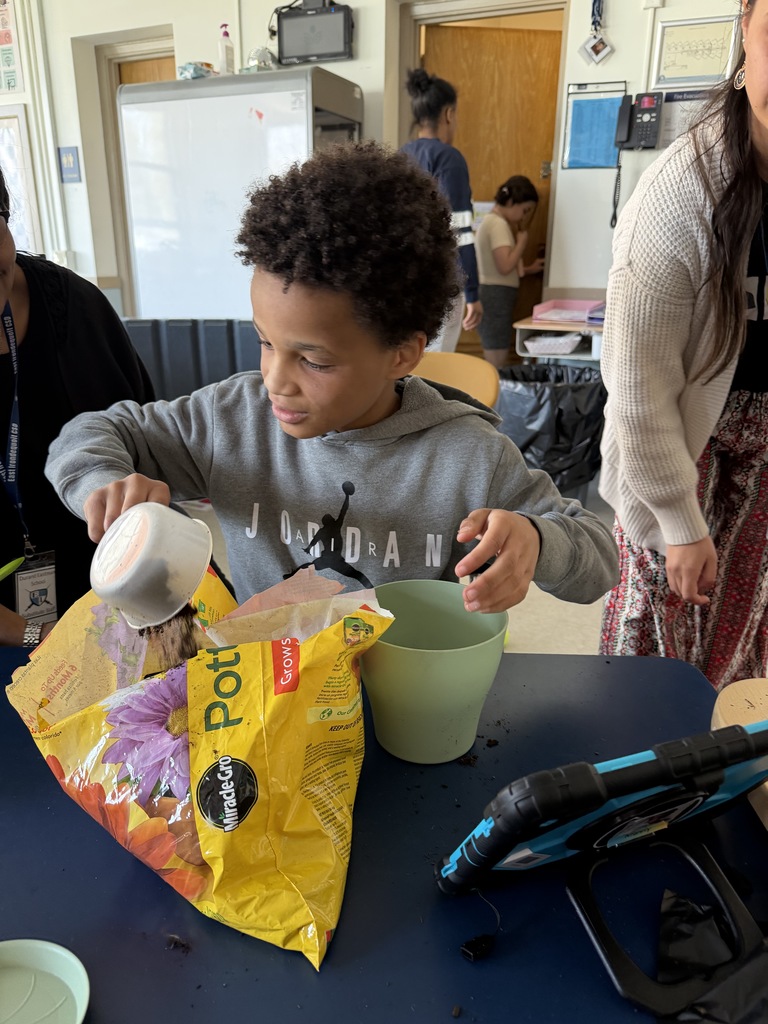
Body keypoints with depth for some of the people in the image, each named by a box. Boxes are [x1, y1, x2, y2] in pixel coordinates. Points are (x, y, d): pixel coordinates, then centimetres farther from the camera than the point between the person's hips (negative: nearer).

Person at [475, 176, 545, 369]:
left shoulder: (491, 221, 19)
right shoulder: (498, 223, -13)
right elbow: (505, 266, -24)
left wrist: (529, 269, 16)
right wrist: (522, 241, -9)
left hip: (493, 295, 11)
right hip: (497, 296, -11)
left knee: (493, 366, 11)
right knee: (497, 367, -9)